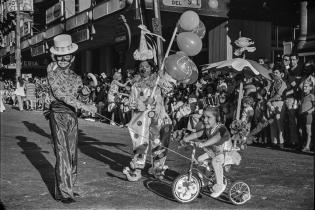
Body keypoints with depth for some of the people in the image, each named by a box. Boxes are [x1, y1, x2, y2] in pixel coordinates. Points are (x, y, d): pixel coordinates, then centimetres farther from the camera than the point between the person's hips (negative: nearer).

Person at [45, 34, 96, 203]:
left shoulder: (73, 75, 15)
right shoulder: (52, 71, -4)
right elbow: (59, 93, -17)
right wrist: (83, 106, -26)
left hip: (72, 115, 6)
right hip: (58, 113, -6)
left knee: (72, 154, 8)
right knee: (62, 153, -11)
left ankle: (67, 188, 20)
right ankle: (63, 192, -7)